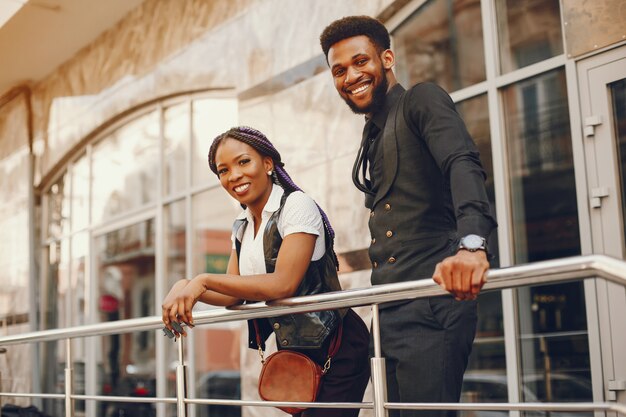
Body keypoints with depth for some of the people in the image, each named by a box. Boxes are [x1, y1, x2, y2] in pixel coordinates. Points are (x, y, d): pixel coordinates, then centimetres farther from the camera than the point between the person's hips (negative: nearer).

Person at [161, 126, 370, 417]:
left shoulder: (296, 205, -16)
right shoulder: (242, 227, 8)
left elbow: (283, 284, -26)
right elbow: (234, 295, 3)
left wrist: (204, 280, -27)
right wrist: (186, 289, -16)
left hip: (335, 348, -7)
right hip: (293, 349, 7)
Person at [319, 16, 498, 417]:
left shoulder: (421, 101, -3)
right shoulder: (372, 137, 22)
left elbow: (463, 164, -21)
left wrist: (471, 243, -40)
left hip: (432, 303, -8)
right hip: (389, 309, 9)